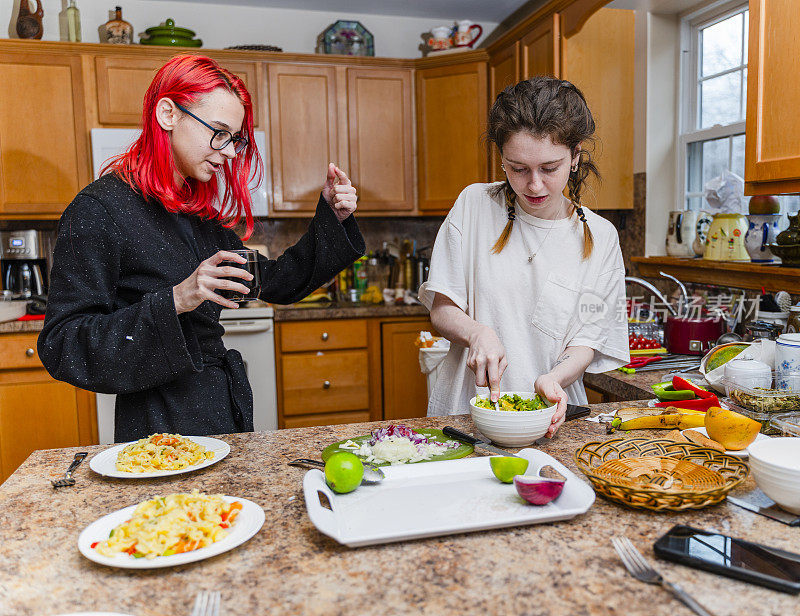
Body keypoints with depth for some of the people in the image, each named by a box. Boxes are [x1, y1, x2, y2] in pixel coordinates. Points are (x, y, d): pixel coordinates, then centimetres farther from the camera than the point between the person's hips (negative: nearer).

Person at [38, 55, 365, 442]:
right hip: (160, 425, -7)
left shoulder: (200, 212, 9)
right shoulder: (99, 209, -14)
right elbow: (60, 346, -18)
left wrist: (331, 218, 3)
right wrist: (174, 302, -28)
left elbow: (276, 284, 13)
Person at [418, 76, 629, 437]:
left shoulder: (600, 237, 1)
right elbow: (441, 311, 1)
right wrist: (477, 333, -19)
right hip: (465, 409, 0)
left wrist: (553, 379, -20)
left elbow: (586, 342, 1)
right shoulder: (475, 205, -1)